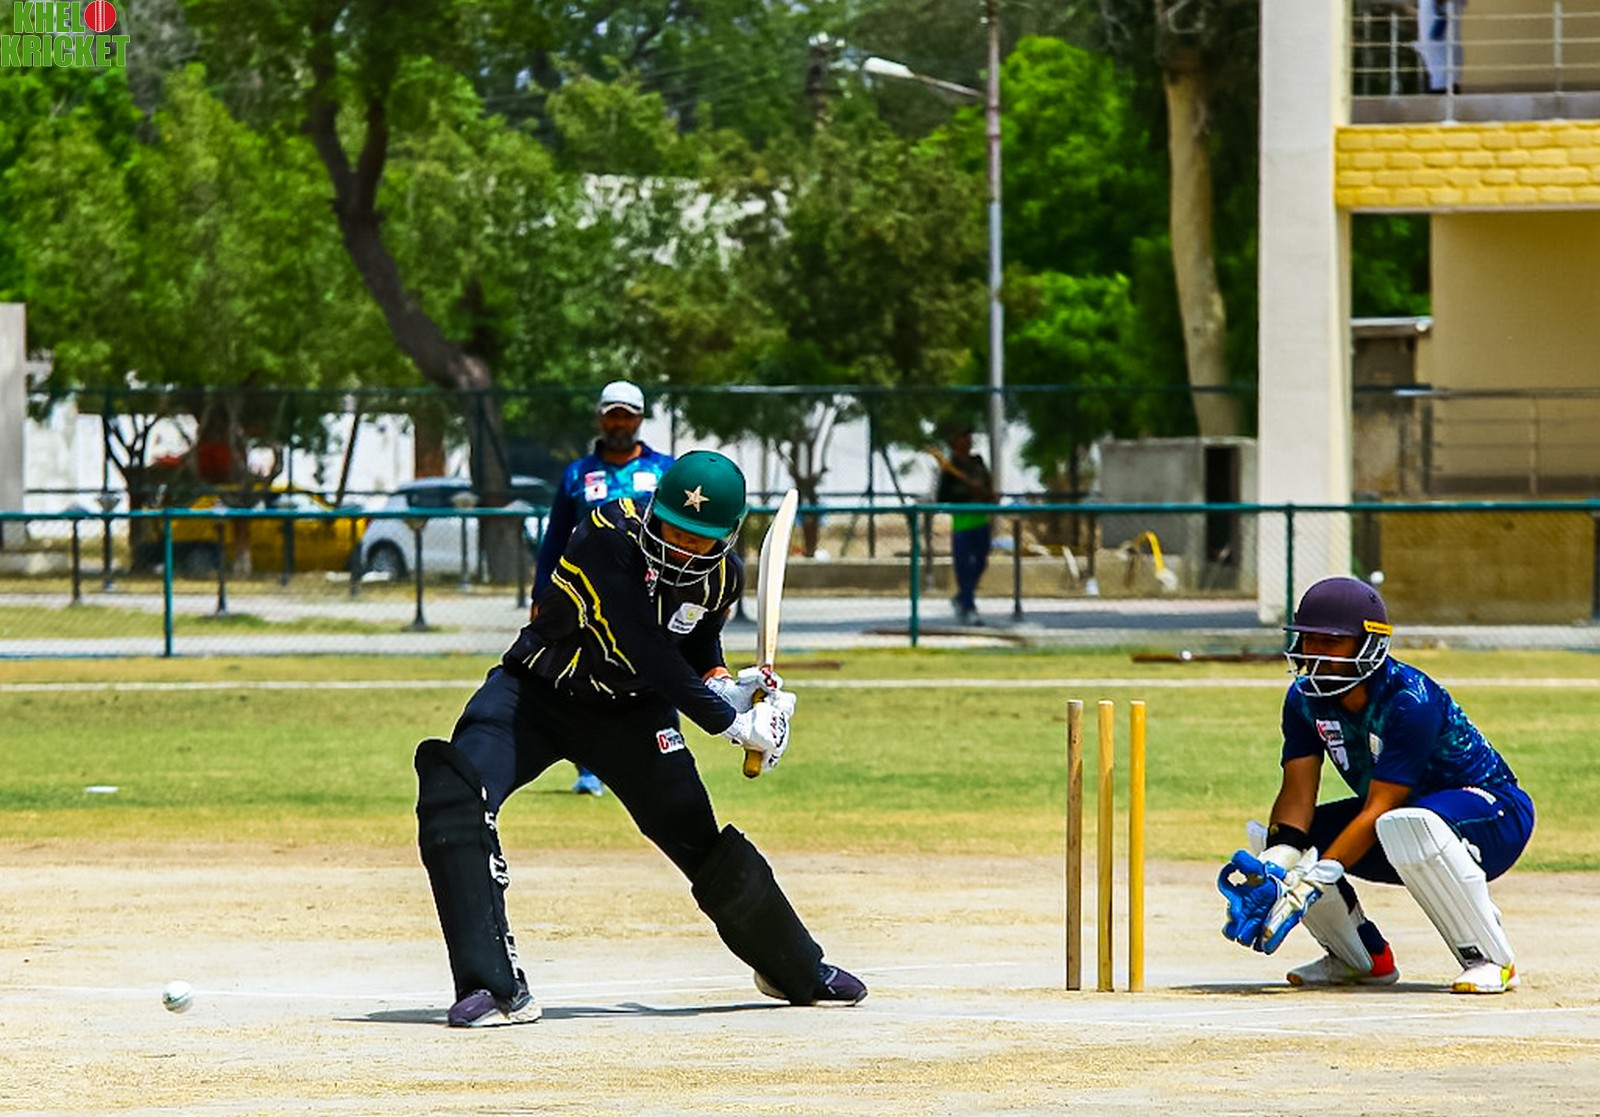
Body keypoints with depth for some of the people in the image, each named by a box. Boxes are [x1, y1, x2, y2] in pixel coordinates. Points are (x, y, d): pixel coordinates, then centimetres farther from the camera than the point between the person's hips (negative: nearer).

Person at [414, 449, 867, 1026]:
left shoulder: (723, 576, -9)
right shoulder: (609, 533, -28)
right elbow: (642, 648, -33)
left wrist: (722, 686, -8)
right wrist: (730, 721, -32)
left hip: (630, 712, 4)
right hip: (535, 691, -4)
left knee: (697, 835, 3)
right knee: (453, 793, -28)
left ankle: (796, 969, 30)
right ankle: (497, 986, -30)